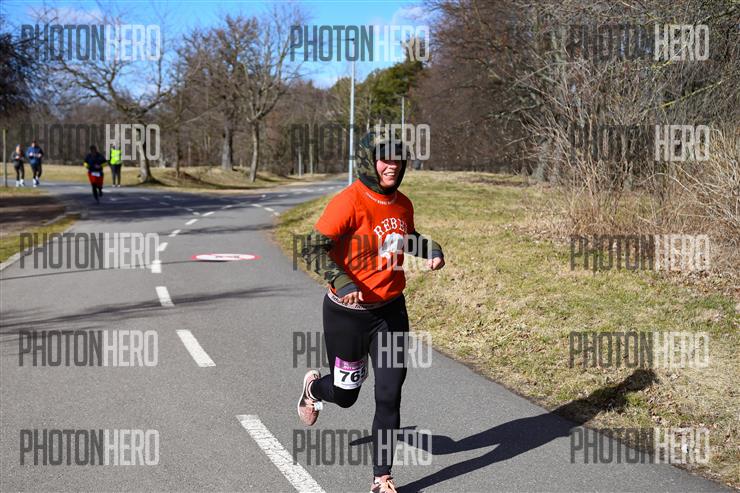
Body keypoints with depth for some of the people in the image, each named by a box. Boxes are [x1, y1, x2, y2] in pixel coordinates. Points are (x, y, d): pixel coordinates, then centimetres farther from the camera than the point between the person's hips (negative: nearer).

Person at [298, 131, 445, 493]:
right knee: (345, 394, 13)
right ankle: (313, 387, 51)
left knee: (389, 394, -2)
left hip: (390, 310, 4)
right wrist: (341, 281, -35)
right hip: (347, 313, -4)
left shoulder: (402, 204, 2)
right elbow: (313, 248, -22)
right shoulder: (349, 202, -19)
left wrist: (431, 249, 3)